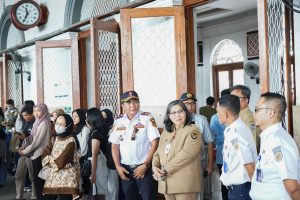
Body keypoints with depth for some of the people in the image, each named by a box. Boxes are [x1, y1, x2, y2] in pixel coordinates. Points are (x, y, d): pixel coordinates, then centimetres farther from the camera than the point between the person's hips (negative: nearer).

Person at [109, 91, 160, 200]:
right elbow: (115, 146, 8)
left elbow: (154, 143, -9)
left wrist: (145, 165, -11)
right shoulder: (118, 121, 5)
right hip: (125, 168, 4)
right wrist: (118, 166, -1)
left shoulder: (147, 118, -7)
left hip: (144, 167, -4)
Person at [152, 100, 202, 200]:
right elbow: (158, 152, 15)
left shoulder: (192, 131, -6)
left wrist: (166, 170, -15)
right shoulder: (166, 132, 17)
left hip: (185, 183, -6)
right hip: (166, 182, 6)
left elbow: (186, 155, -17)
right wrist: (155, 167, -6)